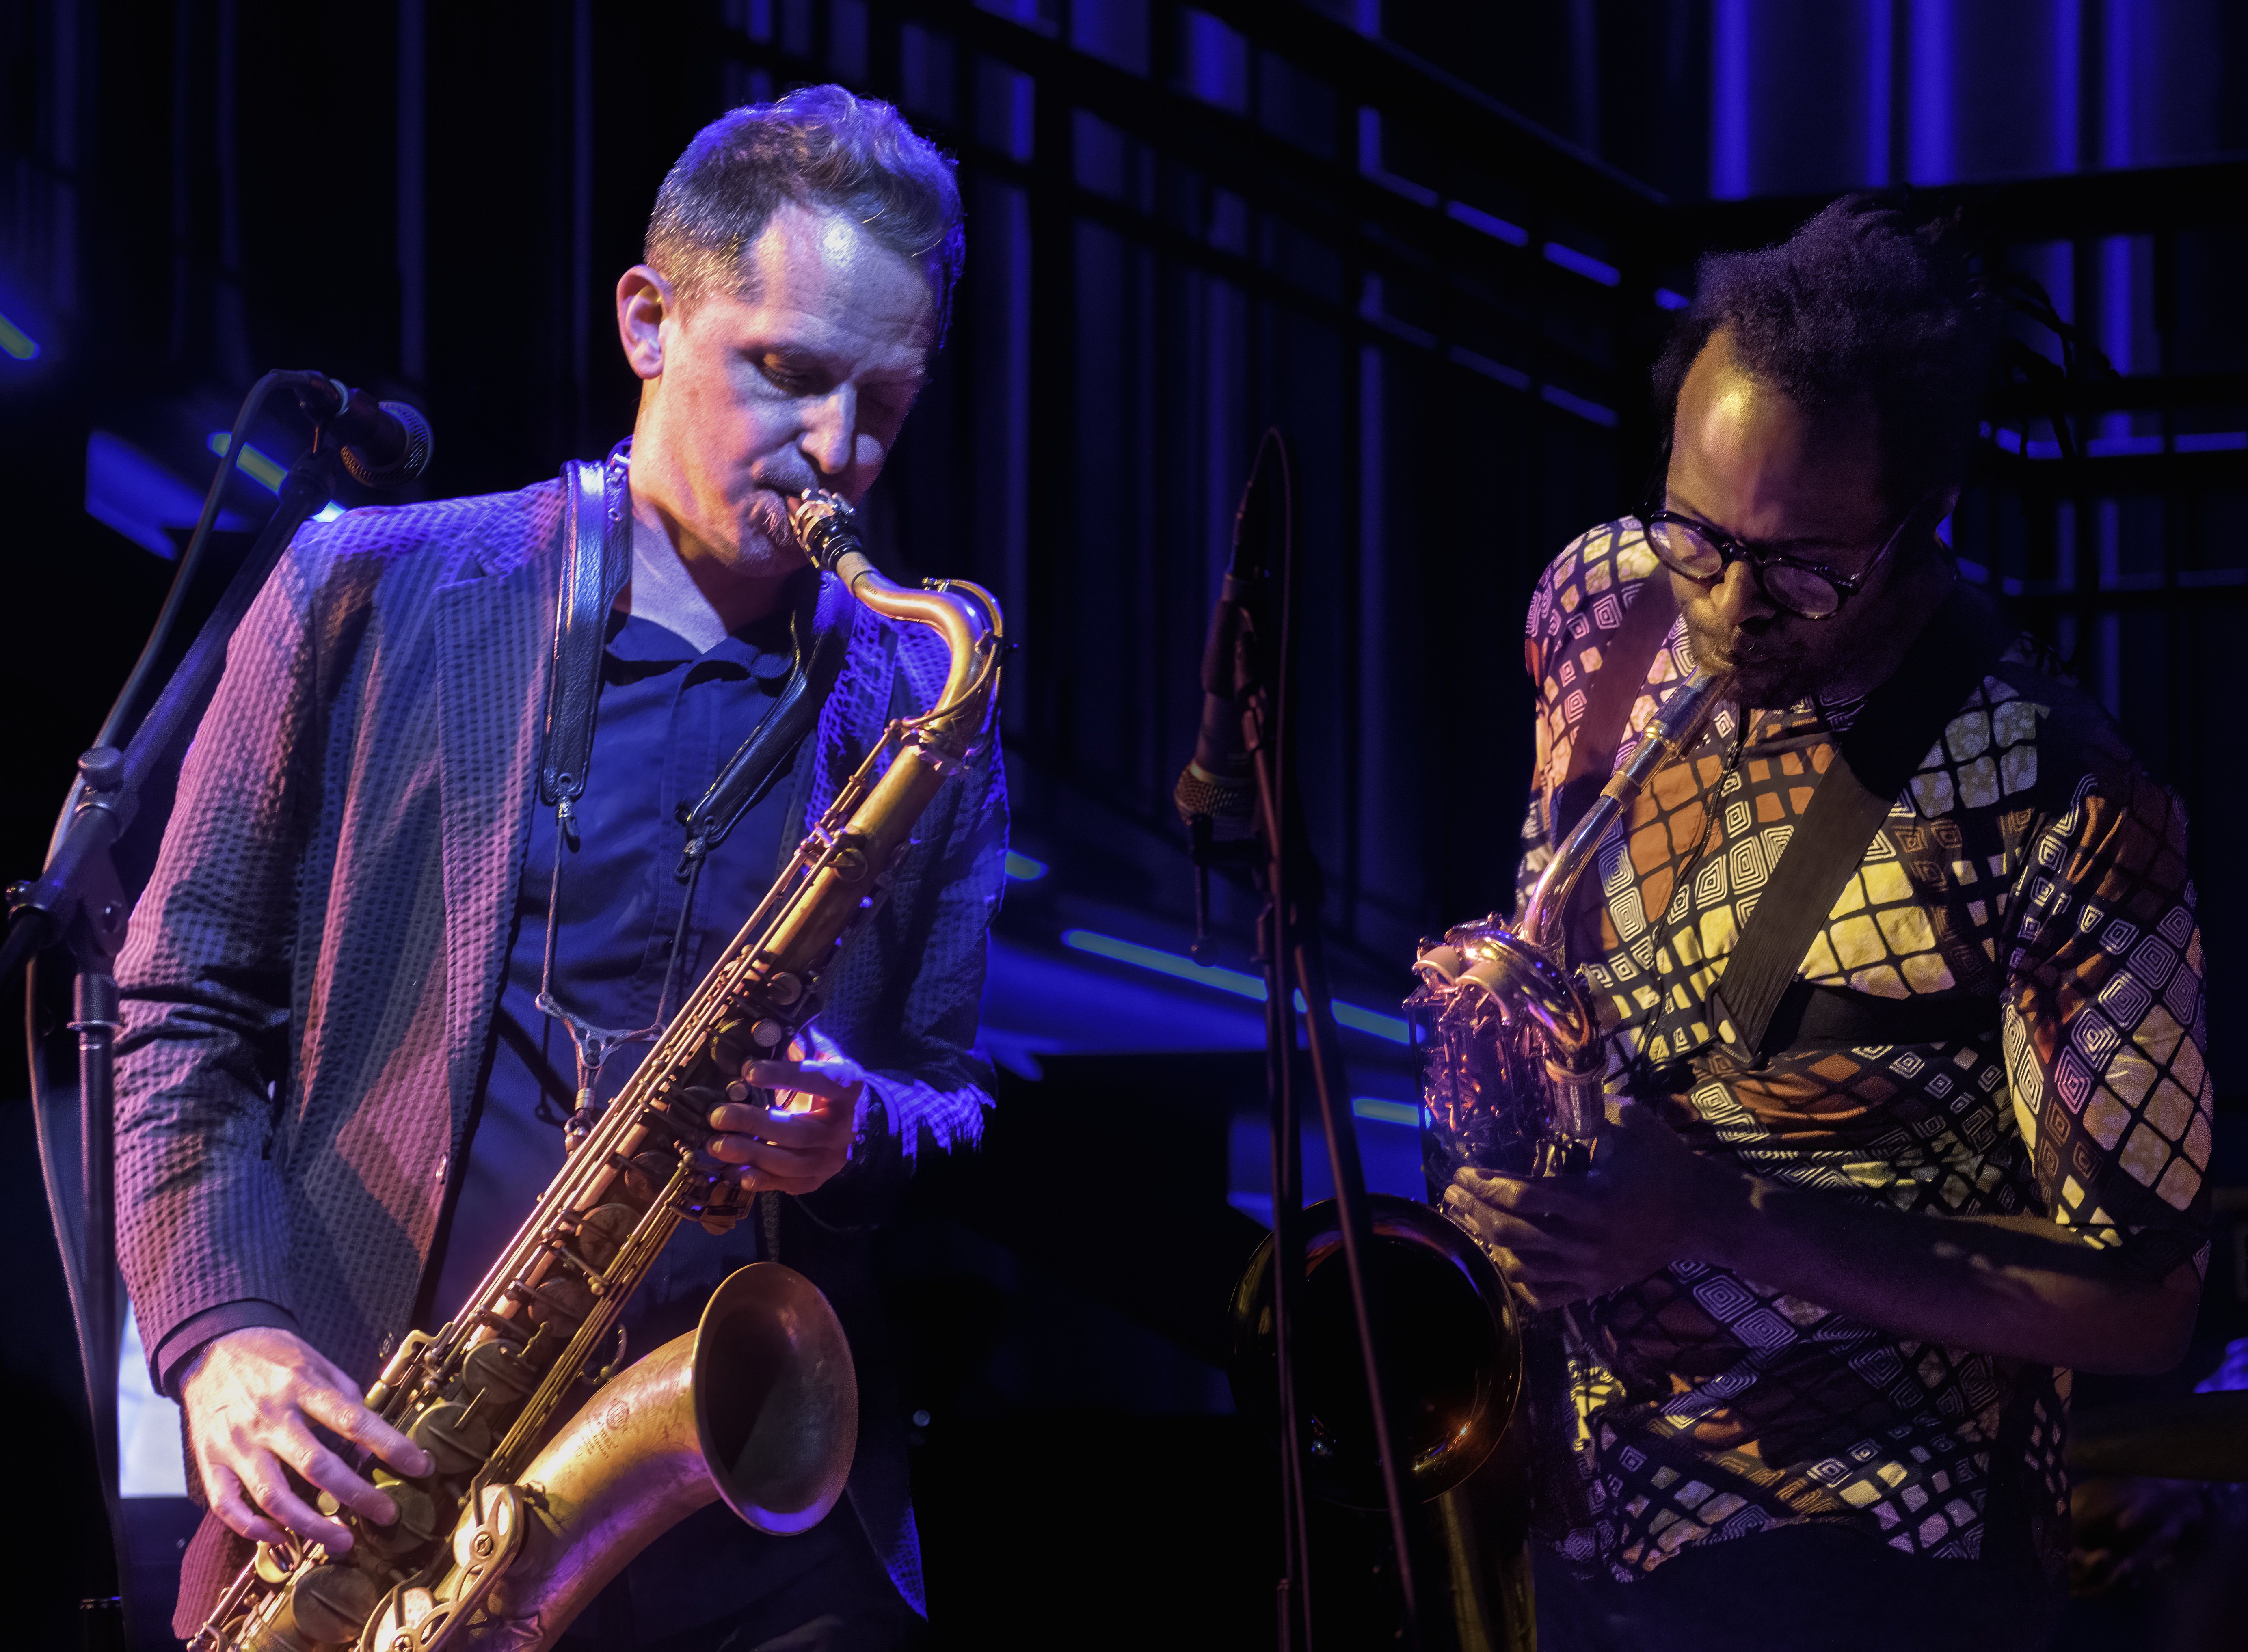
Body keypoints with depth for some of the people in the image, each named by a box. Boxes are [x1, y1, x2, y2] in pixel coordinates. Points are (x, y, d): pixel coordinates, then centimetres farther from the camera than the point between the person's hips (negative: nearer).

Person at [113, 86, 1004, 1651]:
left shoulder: (925, 700, 9)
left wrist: (856, 1135, -9)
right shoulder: (365, 595, 4)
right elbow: (181, 1008, 6)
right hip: (361, 1492, -1)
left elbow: (961, 1101, 14)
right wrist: (217, 1332, -8)